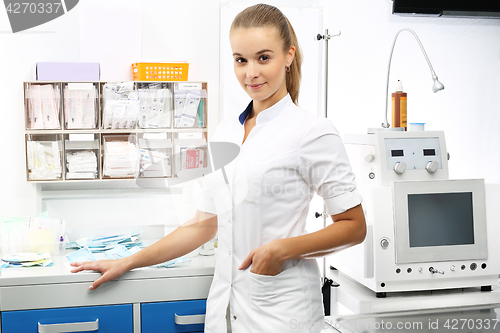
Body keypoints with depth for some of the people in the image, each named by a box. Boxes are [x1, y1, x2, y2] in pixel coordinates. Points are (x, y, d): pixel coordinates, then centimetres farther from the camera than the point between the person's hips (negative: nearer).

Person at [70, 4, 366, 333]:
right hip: (225, 306, 5)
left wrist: (284, 249, -17)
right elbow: (204, 225, 12)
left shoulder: (314, 131, -8)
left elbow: (354, 226, -5)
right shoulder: (226, 132, 9)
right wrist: (126, 263, 12)